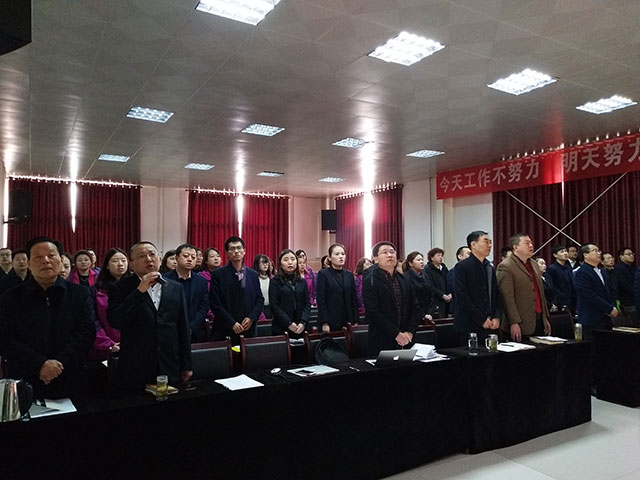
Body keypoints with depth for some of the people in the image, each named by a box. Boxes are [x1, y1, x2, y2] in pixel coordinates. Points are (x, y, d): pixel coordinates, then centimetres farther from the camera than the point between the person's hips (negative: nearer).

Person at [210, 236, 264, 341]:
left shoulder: (253, 274, 10)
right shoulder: (218, 274, -1)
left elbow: (260, 299, 10)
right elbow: (215, 303, -6)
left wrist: (251, 318, -6)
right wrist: (232, 323, -12)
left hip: (249, 330, 3)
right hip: (225, 331, -3)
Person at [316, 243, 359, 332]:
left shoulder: (349, 275, 12)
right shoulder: (323, 274, -3)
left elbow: (354, 299, 11)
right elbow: (320, 301, -7)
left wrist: (355, 321, 5)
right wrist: (324, 323, -13)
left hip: (348, 322, 4)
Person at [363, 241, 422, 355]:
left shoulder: (404, 281, 12)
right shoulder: (370, 282, -6)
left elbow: (416, 308, 9)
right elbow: (373, 313, -14)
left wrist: (410, 332, -5)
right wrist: (396, 334, -15)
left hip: (406, 341, 5)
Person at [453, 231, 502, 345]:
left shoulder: (490, 268, 15)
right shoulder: (462, 267, -6)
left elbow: (497, 295, 15)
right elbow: (463, 298, -13)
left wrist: (497, 318, 0)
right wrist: (482, 320, -12)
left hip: (491, 326, 6)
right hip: (470, 327, -6)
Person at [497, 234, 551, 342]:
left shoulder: (534, 264, 16)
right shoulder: (506, 266, -10)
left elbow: (541, 293, 20)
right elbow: (507, 298, -16)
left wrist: (546, 318, 17)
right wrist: (514, 323, -19)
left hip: (539, 322, 7)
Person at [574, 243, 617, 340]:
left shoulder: (603, 272, 19)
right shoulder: (581, 273, -11)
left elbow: (610, 293, 20)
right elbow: (590, 296, -17)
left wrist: (614, 307, 1)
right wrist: (610, 309, -13)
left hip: (606, 320, 8)